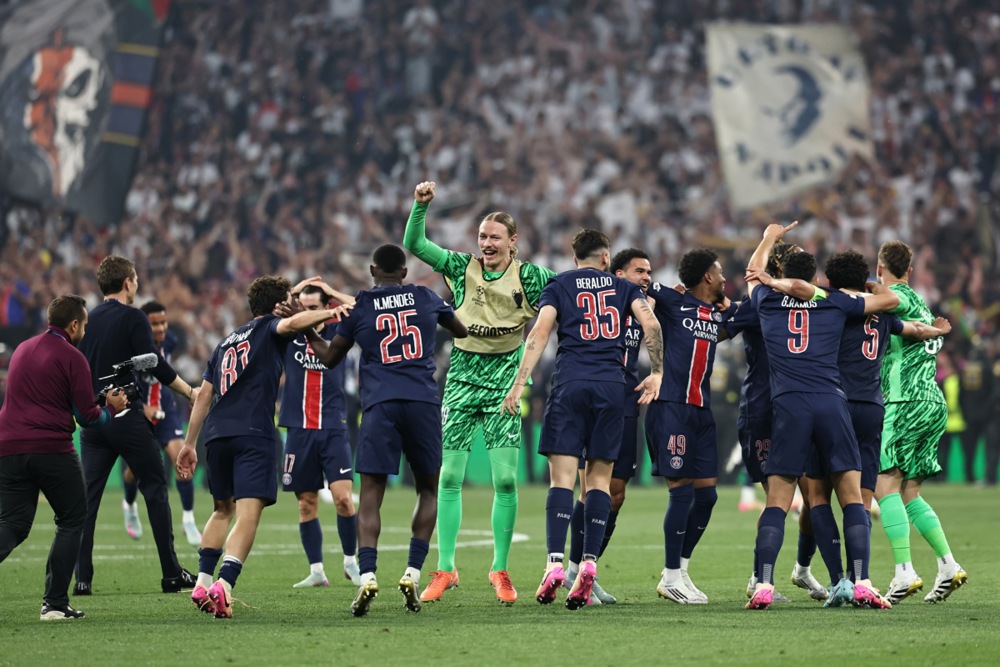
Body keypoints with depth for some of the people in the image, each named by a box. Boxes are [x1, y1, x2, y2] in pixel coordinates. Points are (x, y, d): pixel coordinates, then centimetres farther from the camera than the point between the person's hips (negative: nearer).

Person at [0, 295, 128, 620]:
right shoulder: (72, 357, -3)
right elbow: (87, 416, -5)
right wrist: (112, 408, 17)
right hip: (53, 451, -5)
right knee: (72, 522, 10)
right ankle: (54, 603, 3)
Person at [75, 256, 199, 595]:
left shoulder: (88, 320, 9)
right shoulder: (133, 318, -8)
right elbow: (155, 365, -13)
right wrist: (191, 392, -3)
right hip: (126, 415, -5)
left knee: (87, 497, 5)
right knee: (155, 489, 4)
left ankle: (82, 577, -2)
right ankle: (171, 573, 5)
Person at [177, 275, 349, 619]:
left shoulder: (226, 342, 26)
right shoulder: (268, 329, 8)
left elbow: (204, 394, 24)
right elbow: (292, 323, -18)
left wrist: (189, 443, 26)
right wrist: (331, 312, -21)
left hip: (216, 435, 7)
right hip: (253, 434, -7)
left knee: (223, 510, 23)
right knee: (248, 514, -12)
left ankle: (202, 583, 15)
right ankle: (223, 585, -29)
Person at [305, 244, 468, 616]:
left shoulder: (360, 306, 7)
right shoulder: (426, 299, 13)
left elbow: (330, 358, 17)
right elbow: (462, 332, 32)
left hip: (380, 405, -1)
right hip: (424, 403, 1)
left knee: (370, 497, -1)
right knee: (428, 490, 15)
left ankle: (367, 574, -20)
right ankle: (412, 573, 1)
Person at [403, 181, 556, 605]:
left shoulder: (528, 276, -2)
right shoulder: (462, 268, 2)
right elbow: (414, 244, 0)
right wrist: (421, 205, -13)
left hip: (504, 383, -1)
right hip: (462, 379, 1)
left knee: (505, 479, -5)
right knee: (449, 477, 0)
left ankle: (500, 570, 8)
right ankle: (445, 569, 7)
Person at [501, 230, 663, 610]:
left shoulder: (559, 286, 13)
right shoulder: (623, 287, 17)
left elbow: (540, 332, 0)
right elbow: (651, 325, 3)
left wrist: (519, 383, -4)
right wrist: (656, 373, 10)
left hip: (569, 385, -1)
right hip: (612, 386, 1)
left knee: (562, 477, -5)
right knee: (599, 478, 5)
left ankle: (555, 564, -18)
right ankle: (589, 564, -7)